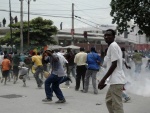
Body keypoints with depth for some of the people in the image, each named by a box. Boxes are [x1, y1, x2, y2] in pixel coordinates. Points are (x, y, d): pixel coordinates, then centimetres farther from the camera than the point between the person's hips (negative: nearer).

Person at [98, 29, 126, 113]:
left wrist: (103, 79, -17)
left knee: (117, 105, -8)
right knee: (109, 101, 21)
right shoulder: (114, 46, 19)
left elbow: (114, 65, -17)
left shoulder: (113, 46, -11)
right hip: (116, 80, 11)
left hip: (116, 80, -11)